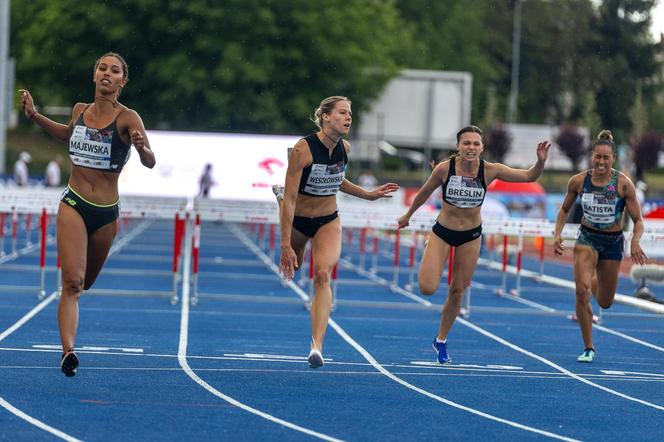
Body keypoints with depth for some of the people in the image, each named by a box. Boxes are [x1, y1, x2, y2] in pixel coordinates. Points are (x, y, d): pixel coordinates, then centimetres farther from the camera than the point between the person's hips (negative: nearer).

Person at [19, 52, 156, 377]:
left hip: (106, 213, -1)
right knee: (73, 282, -17)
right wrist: (34, 116, 16)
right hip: (74, 204, 1)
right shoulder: (80, 111, 2)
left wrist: (142, 147, -45)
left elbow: (150, 163, -23)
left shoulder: (127, 118, -11)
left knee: (85, 282, 17)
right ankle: (68, 350, -25)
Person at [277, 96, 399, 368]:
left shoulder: (344, 148, -8)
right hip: (297, 220, -2)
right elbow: (290, 199, -26)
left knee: (322, 275, -20)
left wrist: (368, 195, 7)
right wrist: (286, 245, -28)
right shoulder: (303, 149, -26)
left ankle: (317, 345, -28)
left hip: (328, 222, 2)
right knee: (291, 267, 23)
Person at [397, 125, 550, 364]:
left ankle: (441, 341, 28)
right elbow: (424, 193, -2)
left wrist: (540, 161, -36)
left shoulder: (490, 170, -18)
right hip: (442, 231, -1)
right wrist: (407, 215, 12)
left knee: (457, 291, 8)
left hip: (471, 236, 1)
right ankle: (427, 264, 24)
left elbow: (529, 176, -15)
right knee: (427, 288, -14)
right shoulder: (444, 169, -21)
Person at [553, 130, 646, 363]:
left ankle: (596, 282, 50)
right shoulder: (578, 181, -10)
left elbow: (638, 220, -10)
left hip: (613, 242, 0)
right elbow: (564, 209, 8)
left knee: (605, 302, 11)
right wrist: (557, 234, -7)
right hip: (587, 238, 0)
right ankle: (588, 348, -9)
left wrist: (635, 241, -30)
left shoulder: (623, 184, -16)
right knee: (581, 291, -21)